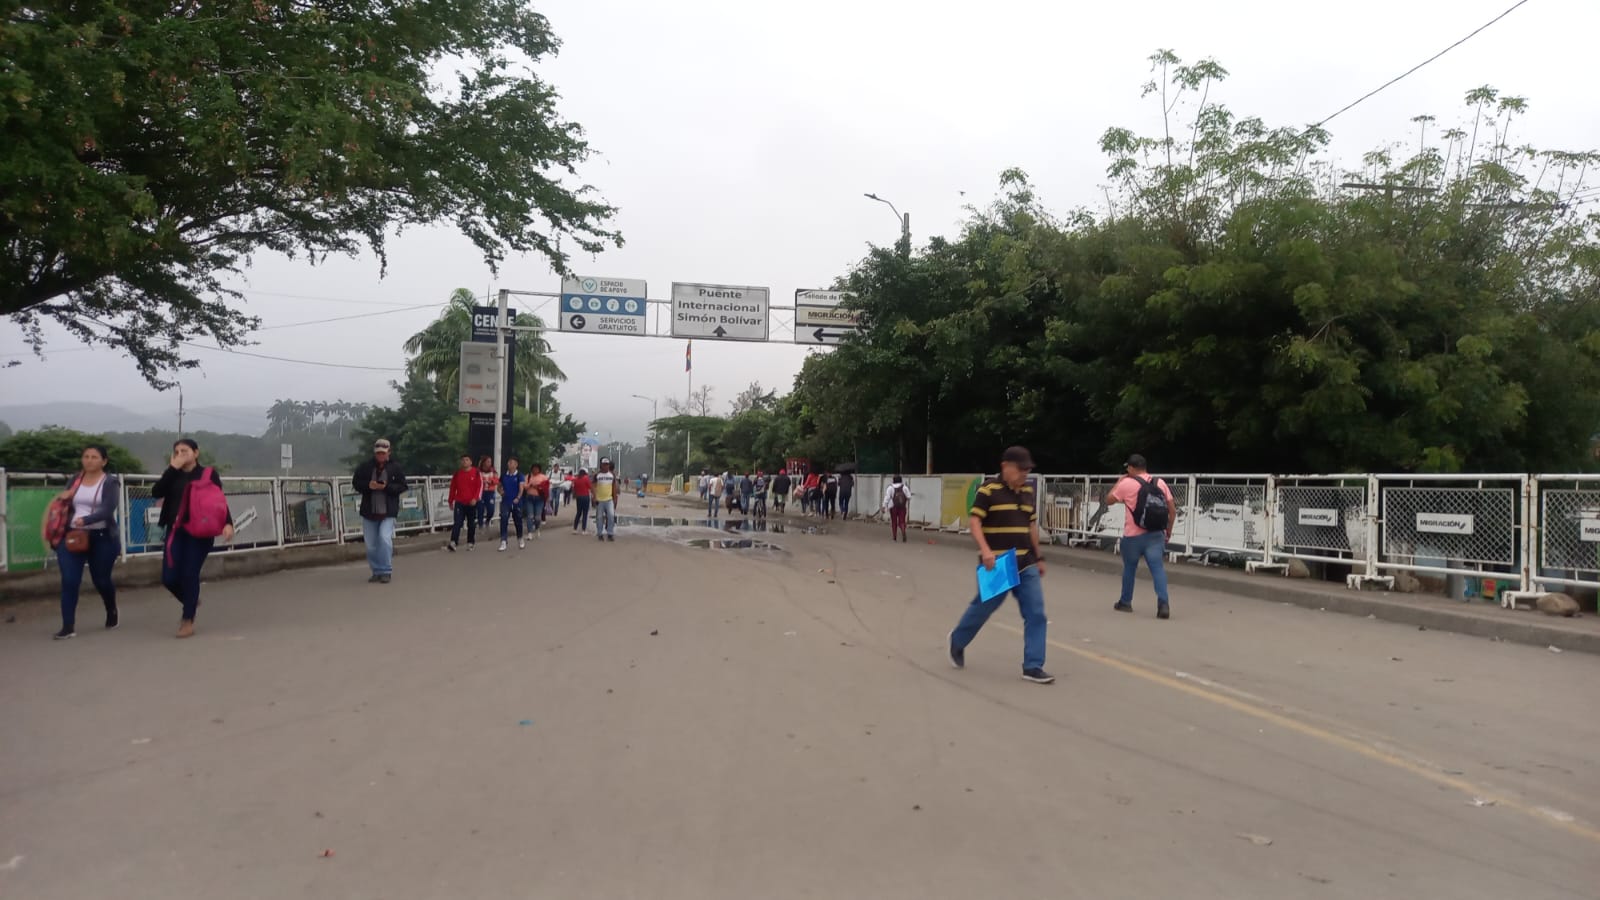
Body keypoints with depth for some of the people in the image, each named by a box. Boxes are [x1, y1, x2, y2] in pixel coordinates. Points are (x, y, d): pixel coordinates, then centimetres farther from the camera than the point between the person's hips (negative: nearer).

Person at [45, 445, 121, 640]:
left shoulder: (110, 482, -6)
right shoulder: (75, 480, 9)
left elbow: (107, 510, -19)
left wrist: (85, 520, -35)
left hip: (101, 537, -3)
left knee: (101, 580, 9)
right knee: (69, 580, -8)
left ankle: (111, 612, 37)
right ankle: (68, 627, -6)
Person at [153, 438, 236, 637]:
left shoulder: (208, 473, 1)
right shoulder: (173, 475, 12)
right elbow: (156, 492, -5)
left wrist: (227, 523, -19)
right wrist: (173, 468, -7)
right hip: (175, 531, 4)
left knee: (189, 575, -6)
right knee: (169, 577, -1)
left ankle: (188, 621, 8)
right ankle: (191, 601, 30)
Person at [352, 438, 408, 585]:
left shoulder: (395, 467, -2)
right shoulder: (365, 466, 3)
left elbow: (402, 486, -3)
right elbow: (356, 482, 5)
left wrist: (387, 487, -19)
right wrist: (368, 485, -14)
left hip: (388, 512, -3)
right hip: (369, 512, 3)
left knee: (384, 538, -20)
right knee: (371, 545, 8)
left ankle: (386, 571, -7)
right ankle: (376, 571, 24)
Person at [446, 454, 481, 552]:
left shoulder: (476, 472, -3)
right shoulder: (457, 473, 7)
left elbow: (480, 486, -8)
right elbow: (453, 487, 11)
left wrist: (475, 498, -18)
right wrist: (450, 501, 12)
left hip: (472, 503, -1)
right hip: (459, 502, 1)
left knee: (471, 524, 9)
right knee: (457, 523, -10)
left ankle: (470, 543, 20)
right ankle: (453, 543, -20)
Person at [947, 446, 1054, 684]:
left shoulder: (1027, 491, 11)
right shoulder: (989, 490, -10)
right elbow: (975, 522, -13)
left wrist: (1038, 558, 21)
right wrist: (985, 550, -27)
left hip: (1025, 564, 6)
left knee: (1036, 613, -2)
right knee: (983, 607, 8)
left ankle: (1033, 667, 4)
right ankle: (957, 641, 35)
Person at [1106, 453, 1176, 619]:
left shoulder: (1127, 483, -6)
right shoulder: (1160, 483, 7)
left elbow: (1108, 501, 5)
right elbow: (1172, 509, 7)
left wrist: (1119, 481, 13)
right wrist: (1168, 530, 16)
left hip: (1133, 536, -2)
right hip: (1156, 534, 3)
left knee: (1129, 568, 14)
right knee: (1158, 567, -5)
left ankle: (1125, 602, 26)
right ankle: (1163, 604, -20)